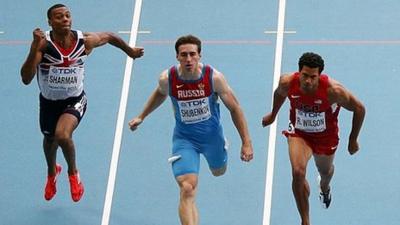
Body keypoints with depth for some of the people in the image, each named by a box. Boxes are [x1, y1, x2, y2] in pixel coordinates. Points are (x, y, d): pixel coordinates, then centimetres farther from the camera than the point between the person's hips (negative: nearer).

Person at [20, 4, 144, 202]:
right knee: (49, 139, 26)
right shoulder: (42, 43, -26)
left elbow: (109, 37, 3)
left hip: (74, 100, -1)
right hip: (49, 101, 1)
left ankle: (73, 173, 3)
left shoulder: (84, 41, -20)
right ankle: (52, 173, 61)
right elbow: (26, 79, -35)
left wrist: (130, 51, 18)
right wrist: (35, 49, -46)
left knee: (62, 135, -29)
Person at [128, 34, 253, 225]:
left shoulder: (214, 77, -23)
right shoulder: (167, 79, -20)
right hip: (184, 139, -1)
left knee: (219, 172, 29)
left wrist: (246, 142, -11)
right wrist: (142, 117, 15)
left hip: (212, 134, 1)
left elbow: (234, 108, -11)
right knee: (187, 190, -19)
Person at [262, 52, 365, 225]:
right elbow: (279, 93, 0)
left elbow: (359, 109, -20)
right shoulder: (287, 83, -28)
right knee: (298, 173, -23)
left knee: (325, 171, 27)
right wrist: (273, 115, 17)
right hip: (298, 133, 0)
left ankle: (324, 188, 68)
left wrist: (353, 139, -9)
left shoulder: (333, 90, -37)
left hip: (326, 136, 0)